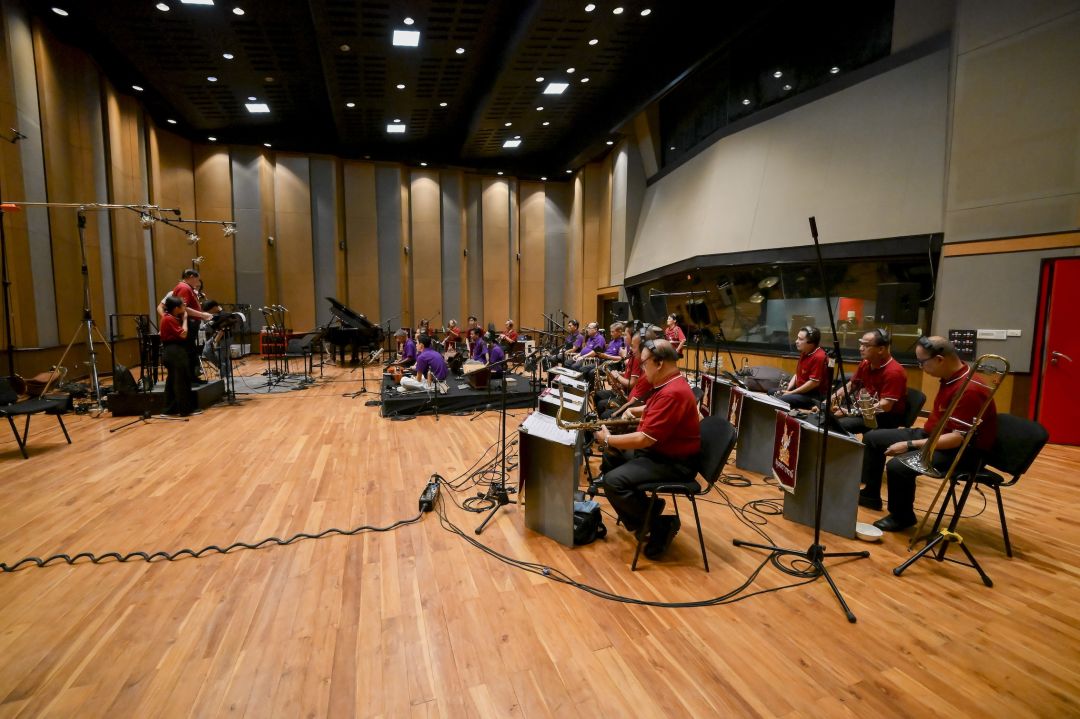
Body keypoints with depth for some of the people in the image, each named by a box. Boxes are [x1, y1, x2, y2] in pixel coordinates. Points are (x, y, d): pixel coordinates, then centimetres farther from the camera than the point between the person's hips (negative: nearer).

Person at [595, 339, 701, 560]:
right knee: (611, 457, 19)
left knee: (613, 481, -23)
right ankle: (639, 515, 17)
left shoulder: (672, 393, -27)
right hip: (656, 450, 11)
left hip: (673, 463, -11)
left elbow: (643, 439, -28)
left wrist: (608, 439, -15)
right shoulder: (668, 384, 7)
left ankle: (661, 525, -6)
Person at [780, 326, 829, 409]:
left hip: (815, 396, -10)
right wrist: (788, 388, 2)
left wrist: (792, 393, -19)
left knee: (781, 400, -28)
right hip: (801, 390, 10)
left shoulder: (818, 357, -20)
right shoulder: (804, 353, 9)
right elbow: (797, 374, 18)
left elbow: (814, 382, -24)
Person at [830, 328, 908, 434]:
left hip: (887, 417, -8)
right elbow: (850, 385, 17)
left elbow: (885, 406, -26)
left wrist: (851, 412, -29)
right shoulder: (865, 363, 4)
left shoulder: (893, 372, -19)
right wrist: (834, 398, -1)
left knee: (839, 425, -30)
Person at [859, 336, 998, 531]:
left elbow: (959, 438, -29)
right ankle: (871, 494, 21)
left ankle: (902, 516, -2)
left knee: (897, 466, -31)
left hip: (960, 451, -10)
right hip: (932, 435, 10)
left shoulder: (969, 389, -27)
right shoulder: (950, 377, 3)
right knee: (872, 438, 8)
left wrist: (910, 445, -27)